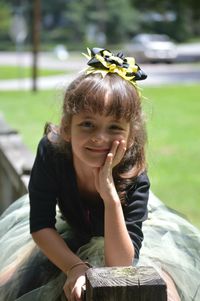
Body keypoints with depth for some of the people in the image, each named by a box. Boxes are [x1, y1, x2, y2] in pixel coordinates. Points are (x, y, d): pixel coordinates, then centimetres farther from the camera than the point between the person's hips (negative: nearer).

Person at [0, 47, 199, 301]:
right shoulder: (51, 152, -32)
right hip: (67, 238, 2)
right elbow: (41, 225, -24)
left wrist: (110, 193, -49)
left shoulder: (134, 178, -36)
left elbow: (119, 266, -40)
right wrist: (76, 268, -39)